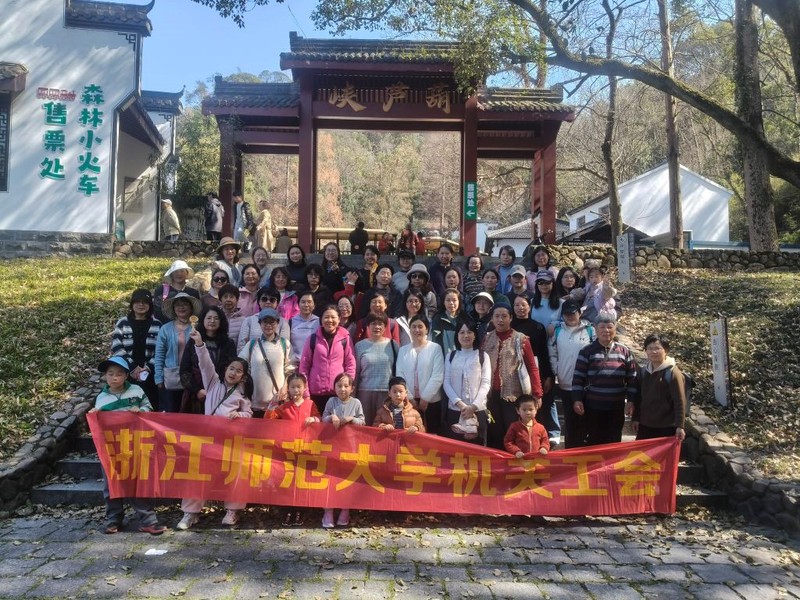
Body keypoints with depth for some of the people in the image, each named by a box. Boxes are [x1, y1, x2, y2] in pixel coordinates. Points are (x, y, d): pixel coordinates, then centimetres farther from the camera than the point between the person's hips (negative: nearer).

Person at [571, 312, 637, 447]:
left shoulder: (624, 351, 4)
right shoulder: (587, 351, -2)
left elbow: (632, 379, 7)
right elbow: (578, 378, -2)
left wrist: (631, 400, 1)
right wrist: (577, 400, -9)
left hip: (616, 408, 2)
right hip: (593, 407, -2)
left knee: (614, 442, 11)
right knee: (594, 441, 7)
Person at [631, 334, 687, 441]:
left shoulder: (673, 373, -12)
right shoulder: (644, 371, 7)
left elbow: (680, 402, -15)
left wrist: (680, 426, -18)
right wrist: (635, 418, 13)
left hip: (666, 428, -6)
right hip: (645, 426, 6)